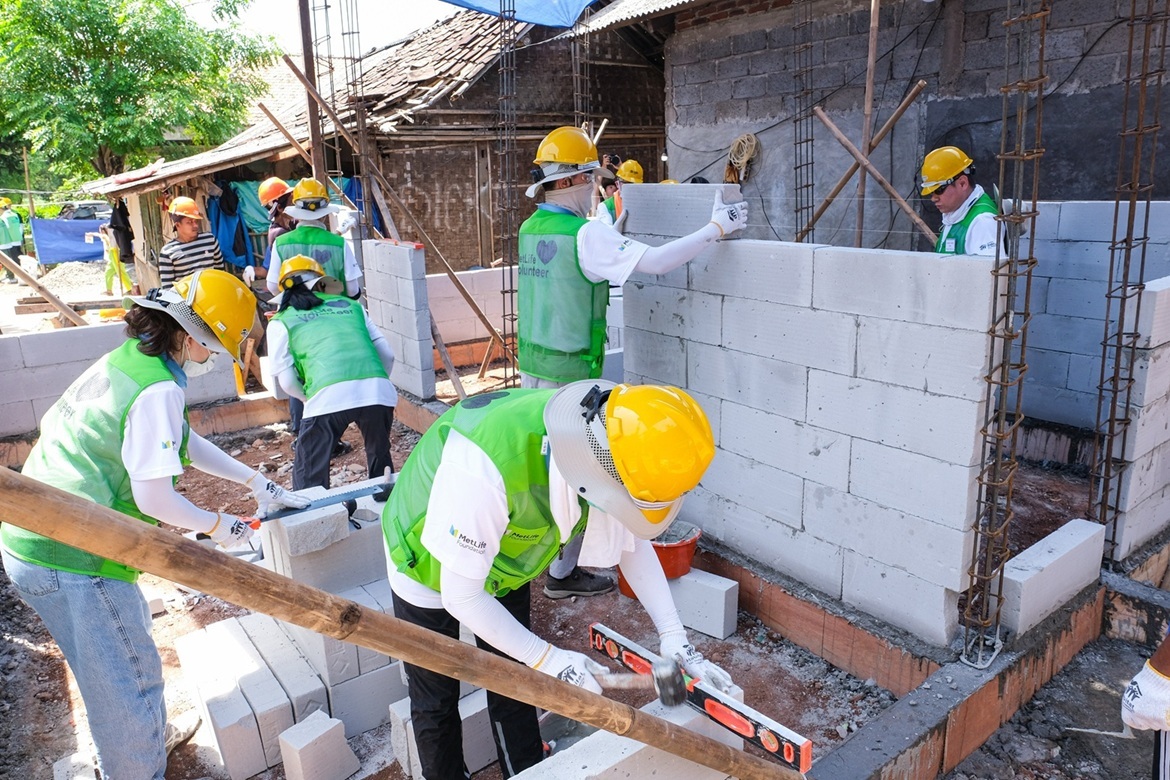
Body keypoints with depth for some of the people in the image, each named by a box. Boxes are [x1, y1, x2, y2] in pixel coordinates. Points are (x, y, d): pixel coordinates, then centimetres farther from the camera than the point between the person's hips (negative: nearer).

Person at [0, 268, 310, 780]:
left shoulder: (124, 360, 7)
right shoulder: (158, 390, -22)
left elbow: (185, 442, 17)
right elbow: (155, 499, -22)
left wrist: (255, 481, 18)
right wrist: (219, 525, -5)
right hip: (71, 562, -10)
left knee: (130, 631, 29)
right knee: (130, 680, 5)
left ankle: (144, 737, 50)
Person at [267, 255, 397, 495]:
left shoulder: (280, 322, 19)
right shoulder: (350, 305, 25)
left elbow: (287, 381, 11)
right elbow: (387, 354, 19)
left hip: (328, 396, -3)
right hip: (378, 390, 3)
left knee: (309, 475, 12)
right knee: (380, 460, 27)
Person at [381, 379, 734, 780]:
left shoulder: (601, 447, -26)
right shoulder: (486, 467, -46)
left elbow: (634, 542, -9)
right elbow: (461, 596, -33)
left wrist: (673, 635, -17)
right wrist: (547, 658, -27)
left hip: (503, 563, 4)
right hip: (430, 566, -4)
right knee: (435, 702, 11)